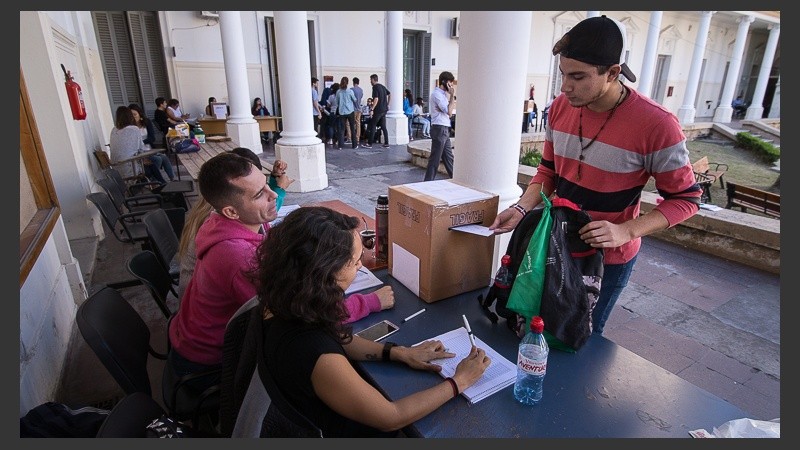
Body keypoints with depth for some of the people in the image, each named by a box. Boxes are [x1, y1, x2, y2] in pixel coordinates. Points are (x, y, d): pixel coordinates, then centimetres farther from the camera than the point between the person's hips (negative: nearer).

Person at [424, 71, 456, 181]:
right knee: (435, 159, -6)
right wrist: (452, 95, -10)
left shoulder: (443, 94, 19)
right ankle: (428, 182, 0)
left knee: (449, 157, 15)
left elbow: (449, 112, 17)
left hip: (444, 129, 10)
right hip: (439, 129, -10)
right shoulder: (437, 94, -12)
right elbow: (449, 111, -18)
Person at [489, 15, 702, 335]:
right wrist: (521, 208, -13)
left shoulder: (656, 124, -23)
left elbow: (685, 199, -13)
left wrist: (626, 231, -27)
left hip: (608, 256, -4)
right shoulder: (560, 108, -8)